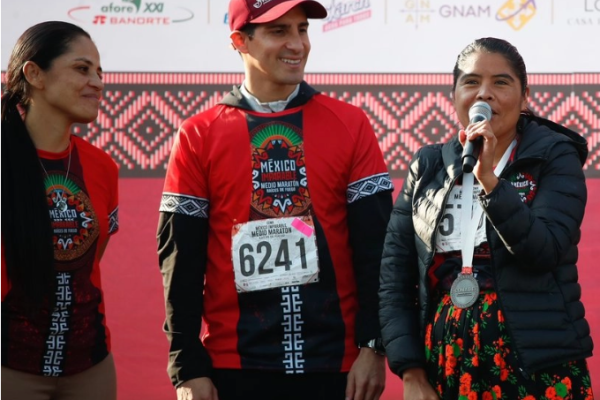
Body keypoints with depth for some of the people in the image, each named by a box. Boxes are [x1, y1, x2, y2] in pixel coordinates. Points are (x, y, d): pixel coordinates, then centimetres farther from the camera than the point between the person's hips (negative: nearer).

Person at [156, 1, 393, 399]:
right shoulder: (199, 136, 3)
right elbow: (181, 259, 2)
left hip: (336, 365, 1)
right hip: (233, 366, 0)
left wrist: (372, 346, -6)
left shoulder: (351, 124, 4)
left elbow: (376, 245, 1)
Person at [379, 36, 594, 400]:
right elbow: (395, 274, 4)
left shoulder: (555, 158, 0)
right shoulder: (428, 167, 7)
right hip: (446, 366, 3)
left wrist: (489, 180, -22)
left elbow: (544, 251, -14)